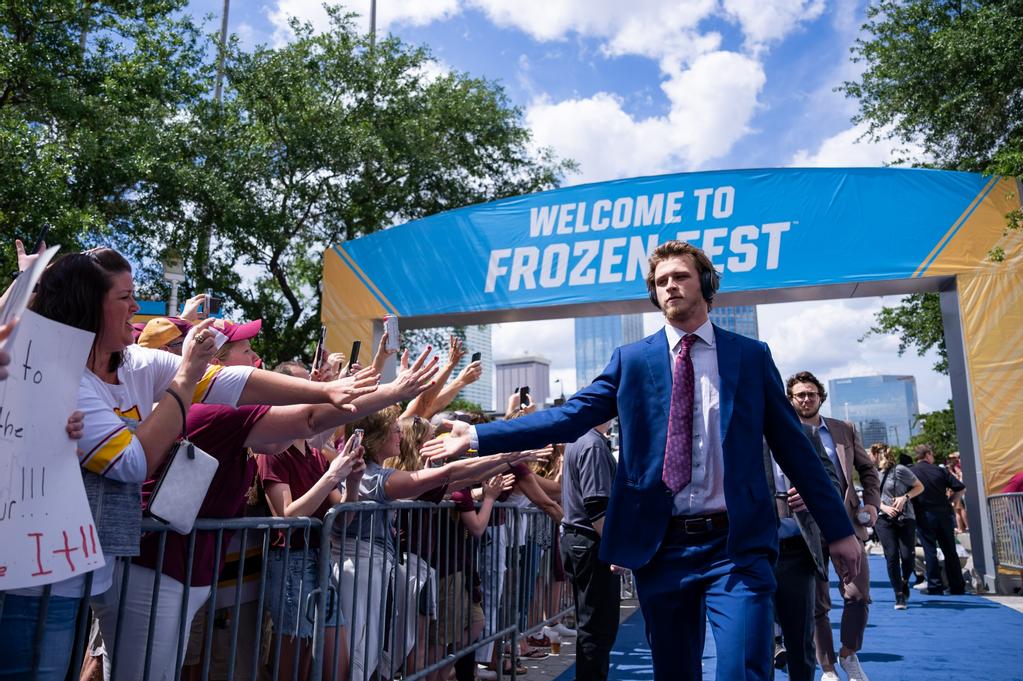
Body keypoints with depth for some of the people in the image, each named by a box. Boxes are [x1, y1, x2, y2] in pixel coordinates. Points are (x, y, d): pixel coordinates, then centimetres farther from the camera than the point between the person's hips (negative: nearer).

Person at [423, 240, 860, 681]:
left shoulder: (751, 355, 5)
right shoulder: (632, 360, 5)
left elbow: (792, 446, 7)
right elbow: (567, 417, -2)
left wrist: (838, 530, 8)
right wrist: (478, 437, -10)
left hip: (737, 545, -1)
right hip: (662, 546, 2)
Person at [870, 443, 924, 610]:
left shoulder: (899, 470, -4)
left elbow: (920, 487, 2)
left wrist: (905, 497, -13)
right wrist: (885, 508, -6)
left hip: (905, 518, -3)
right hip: (884, 519, 3)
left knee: (907, 556, -8)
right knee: (891, 556, -6)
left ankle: (905, 582, 25)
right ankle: (899, 596, 1)